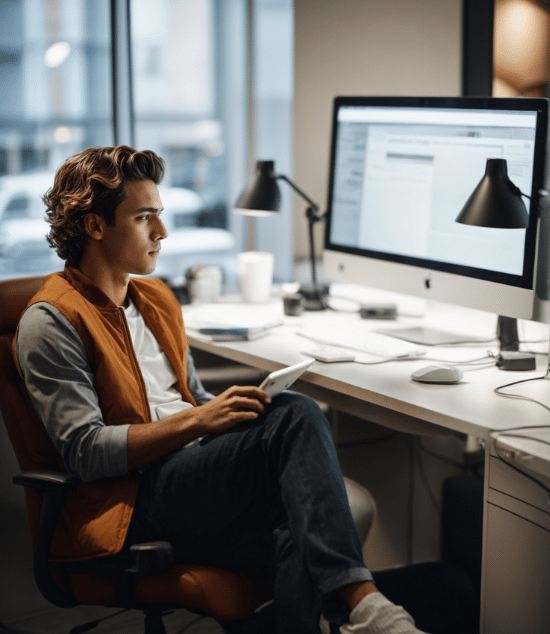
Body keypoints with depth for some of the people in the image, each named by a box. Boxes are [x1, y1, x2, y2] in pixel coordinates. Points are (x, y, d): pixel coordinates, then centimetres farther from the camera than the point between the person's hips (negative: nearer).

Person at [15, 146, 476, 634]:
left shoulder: (156, 298, 22)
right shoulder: (52, 322, -3)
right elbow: (84, 451, -12)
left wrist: (232, 413, 3)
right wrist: (196, 420, -18)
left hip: (191, 475, 7)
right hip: (133, 501, -7)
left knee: (296, 539, -29)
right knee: (297, 416, -28)